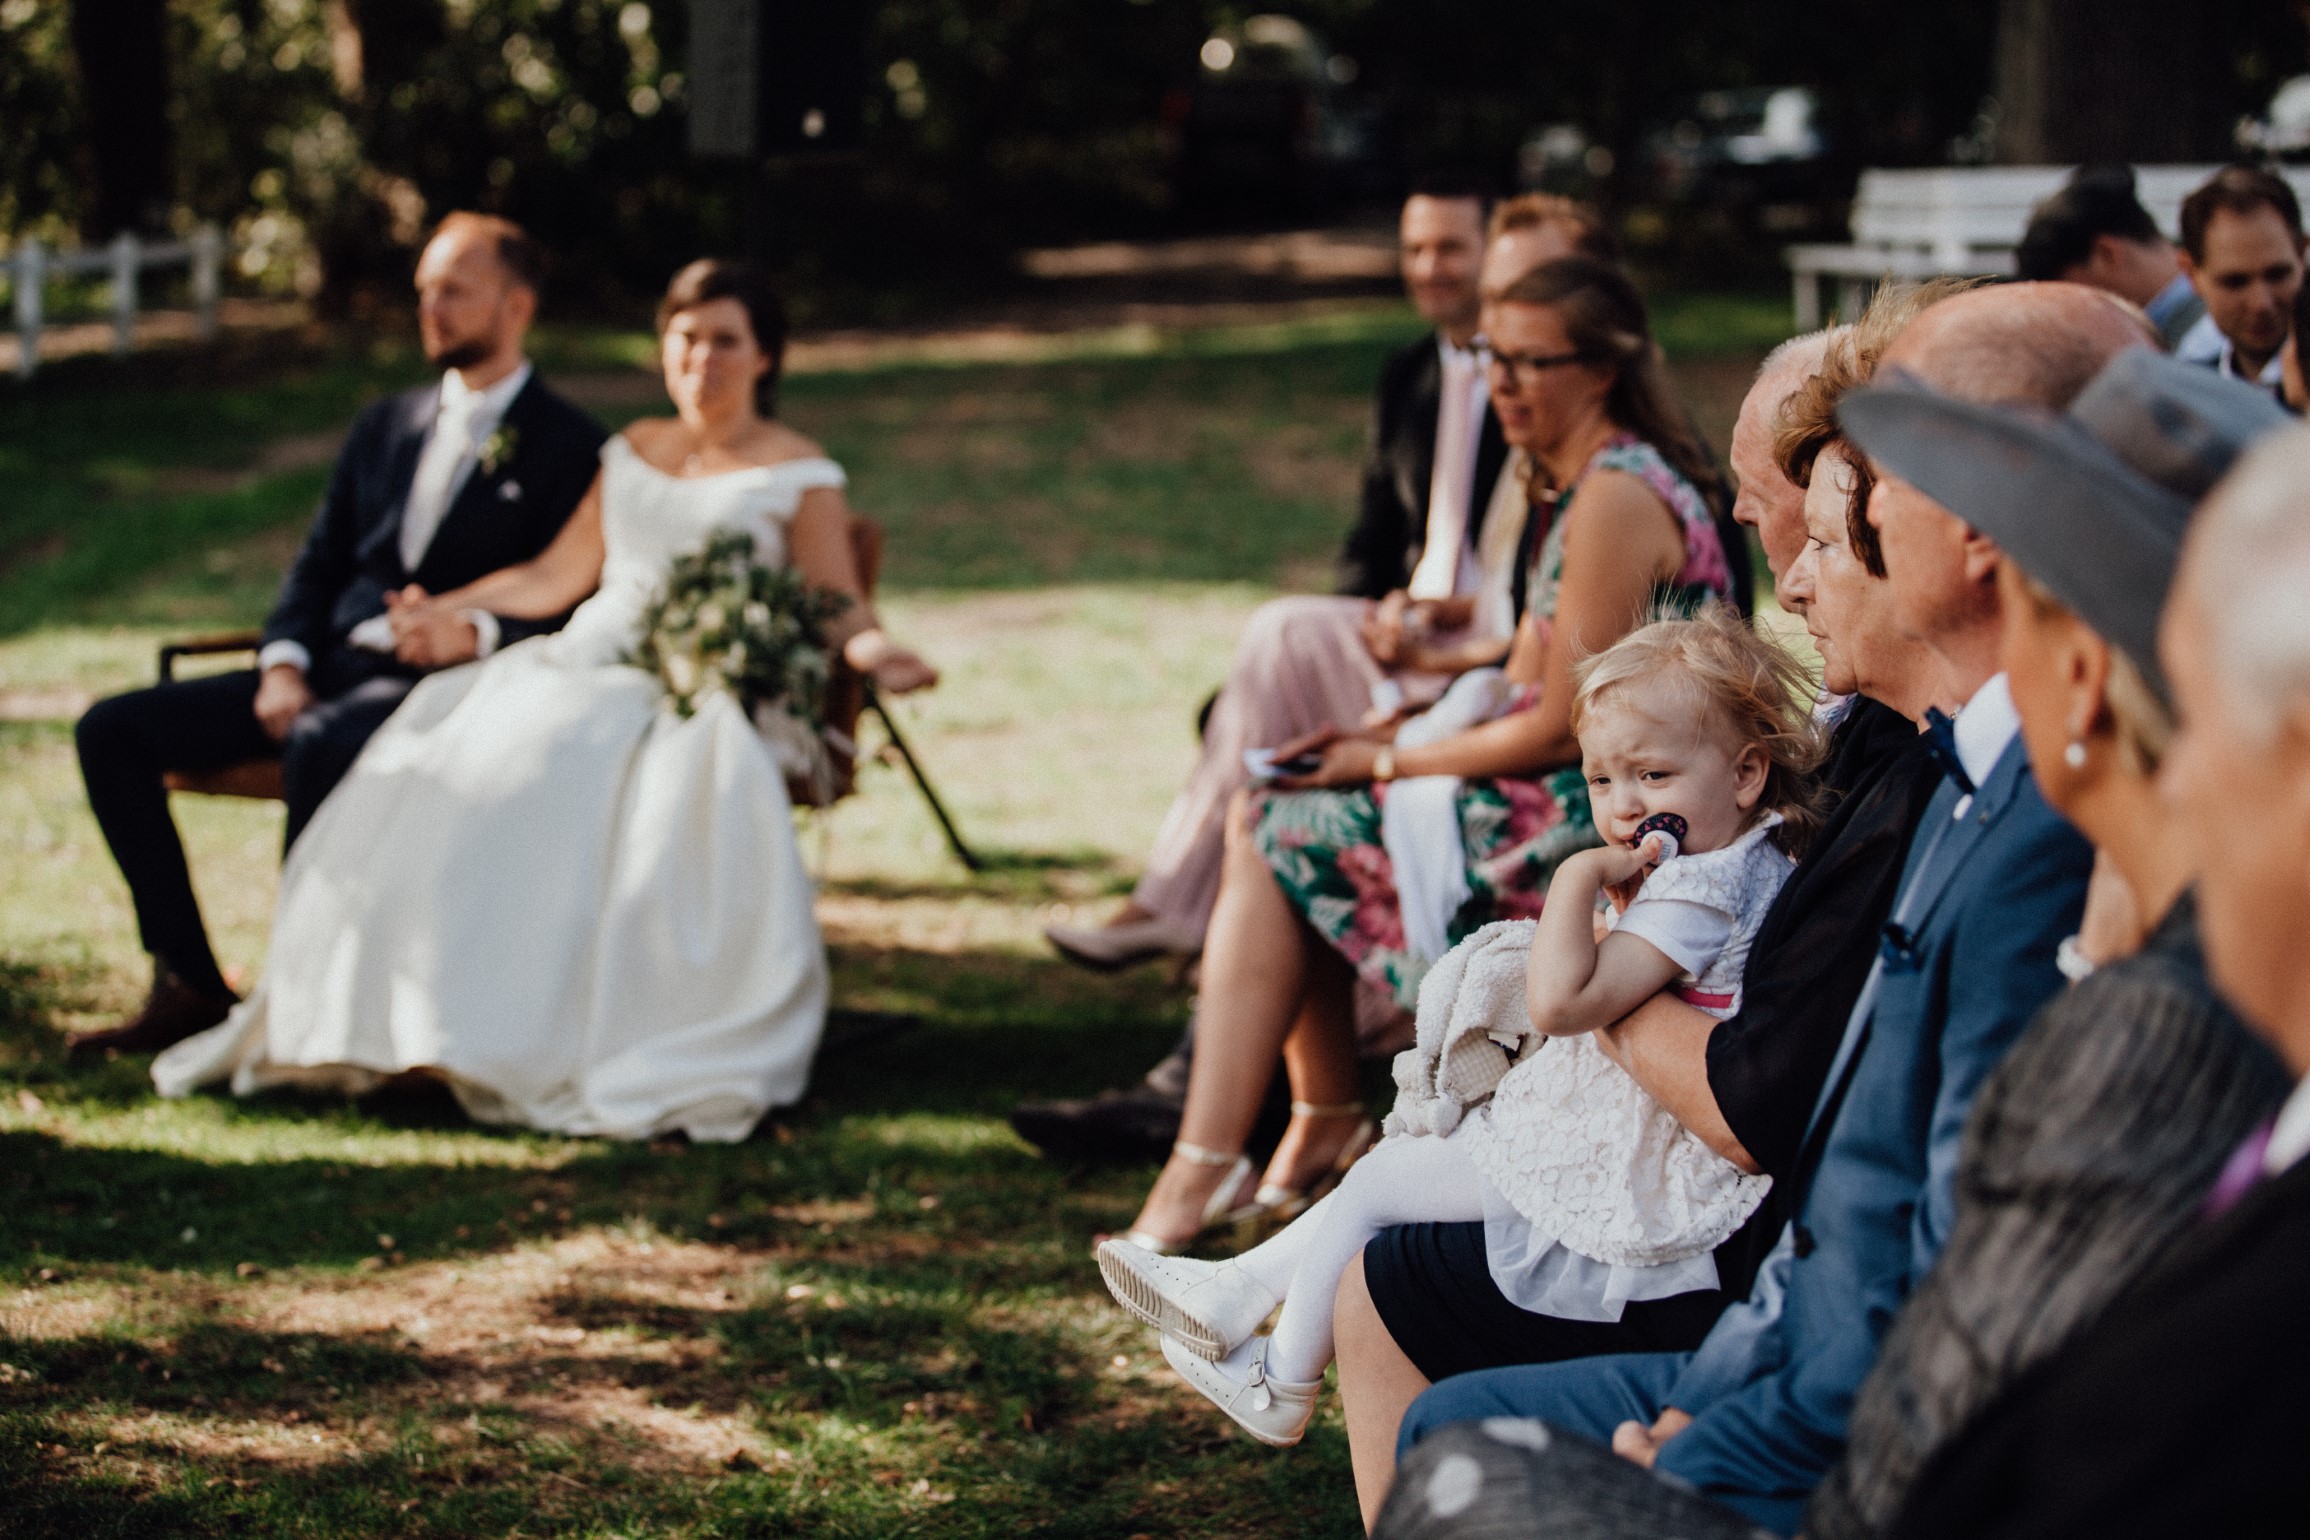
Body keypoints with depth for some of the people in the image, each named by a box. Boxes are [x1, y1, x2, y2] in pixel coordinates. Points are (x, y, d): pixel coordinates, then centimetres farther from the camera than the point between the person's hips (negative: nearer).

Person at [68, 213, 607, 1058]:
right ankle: (188, 983, -10)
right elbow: (318, 562, 19)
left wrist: (477, 632, -23)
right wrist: (283, 663, 0)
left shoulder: (570, 446, 2)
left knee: (322, 744, -40)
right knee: (112, 729, -10)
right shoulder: (385, 424, 22)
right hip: (329, 670, 7)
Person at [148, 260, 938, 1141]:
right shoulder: (634, 451, 22)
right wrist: (447, 608, 24)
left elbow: (835, 605, 0)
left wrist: (872, 651, -22)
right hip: (586, 668, 5)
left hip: (705, 695, -4)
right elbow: (558, 576, 24)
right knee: (453, 757, -24)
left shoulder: (799, 474, 8)